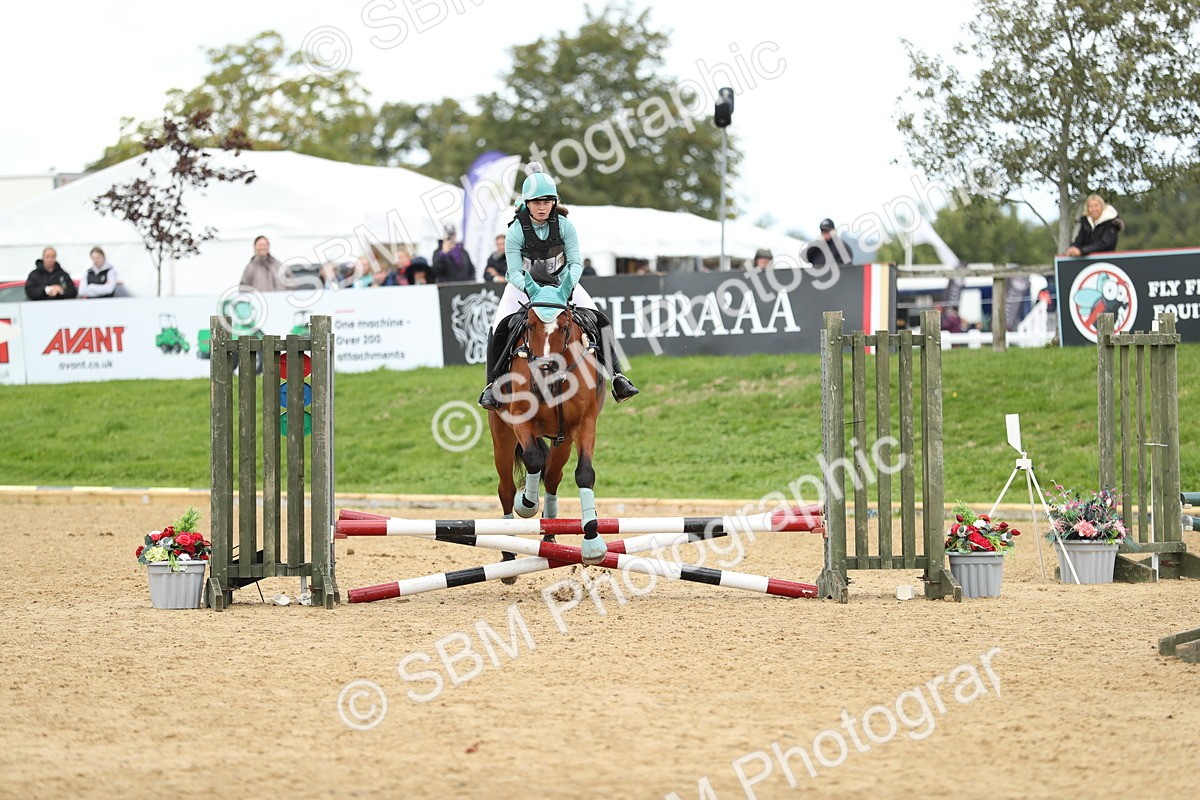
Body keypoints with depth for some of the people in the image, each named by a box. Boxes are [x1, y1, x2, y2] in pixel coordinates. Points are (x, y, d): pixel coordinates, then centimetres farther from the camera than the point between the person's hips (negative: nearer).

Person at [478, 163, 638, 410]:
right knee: (500, 328, -22)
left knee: (600, 321, -13)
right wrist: (530, 289, -41)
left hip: (561, 282, 2)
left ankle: (616, 376, -5)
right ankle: (492, 384, -11)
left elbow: (576, 262, -16)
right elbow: (514, 271, -21)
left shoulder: (564, 225, -15)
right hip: (525, 285, -2)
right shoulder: (516, 231, -19)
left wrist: (568, 286, -37)